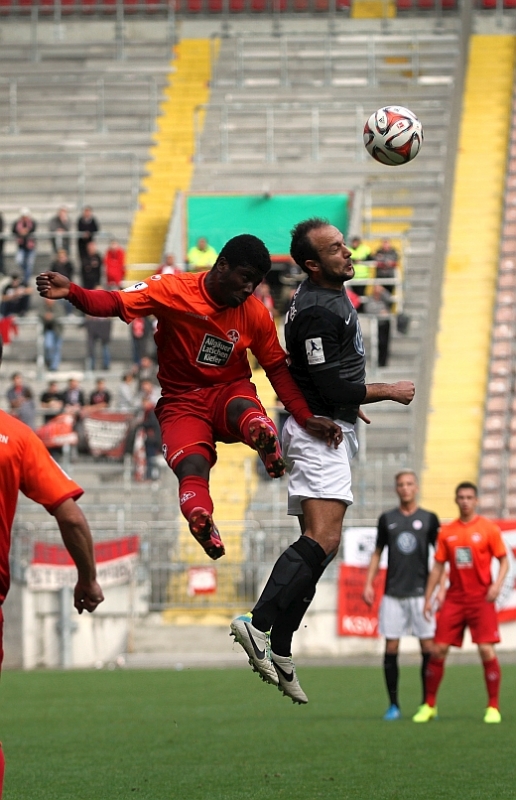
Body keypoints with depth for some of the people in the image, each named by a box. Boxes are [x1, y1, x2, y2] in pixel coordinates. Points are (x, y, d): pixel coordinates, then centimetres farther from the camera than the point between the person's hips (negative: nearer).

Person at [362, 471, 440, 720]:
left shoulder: (429, 519, 4)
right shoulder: (387, 519, 9)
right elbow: (377, 553, 16)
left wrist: (442, 587, -3)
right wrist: (368, 584, 6)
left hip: (420, 593, -2)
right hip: (393, 594, 2)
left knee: (428, 648, -5)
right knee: (391, 648, -1)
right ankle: (393, 705, 6)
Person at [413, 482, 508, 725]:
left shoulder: (489, 529, -1)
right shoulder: (446, 532, 8)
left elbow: (504, 560, 0)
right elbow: (438, 567, 12)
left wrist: (497, 584, -17)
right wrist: (428, 598, 7)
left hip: (481, 599, -3)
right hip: (454, 599, 3)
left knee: (486, 650, -11)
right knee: (438, 650, -1)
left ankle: (493, 707, -1)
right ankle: (429, 705, 11)